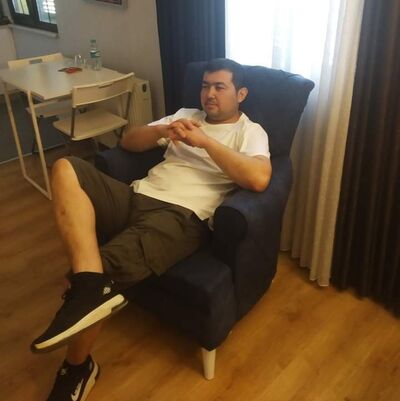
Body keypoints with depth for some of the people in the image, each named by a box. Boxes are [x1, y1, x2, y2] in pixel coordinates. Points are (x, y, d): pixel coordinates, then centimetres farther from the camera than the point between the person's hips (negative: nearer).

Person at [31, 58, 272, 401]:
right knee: (66, 169, -21)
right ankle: (91, 284, -34)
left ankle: (79, 367, 1)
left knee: (94, 285, -26)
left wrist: (204, 140, -12)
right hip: (136, 197, 7)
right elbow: (128, 142, 20)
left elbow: (259, 178, -15)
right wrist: (161, 130, -1)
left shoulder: (250, 131, 8)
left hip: (181, 216, -6)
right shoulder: (186, 115, 25)